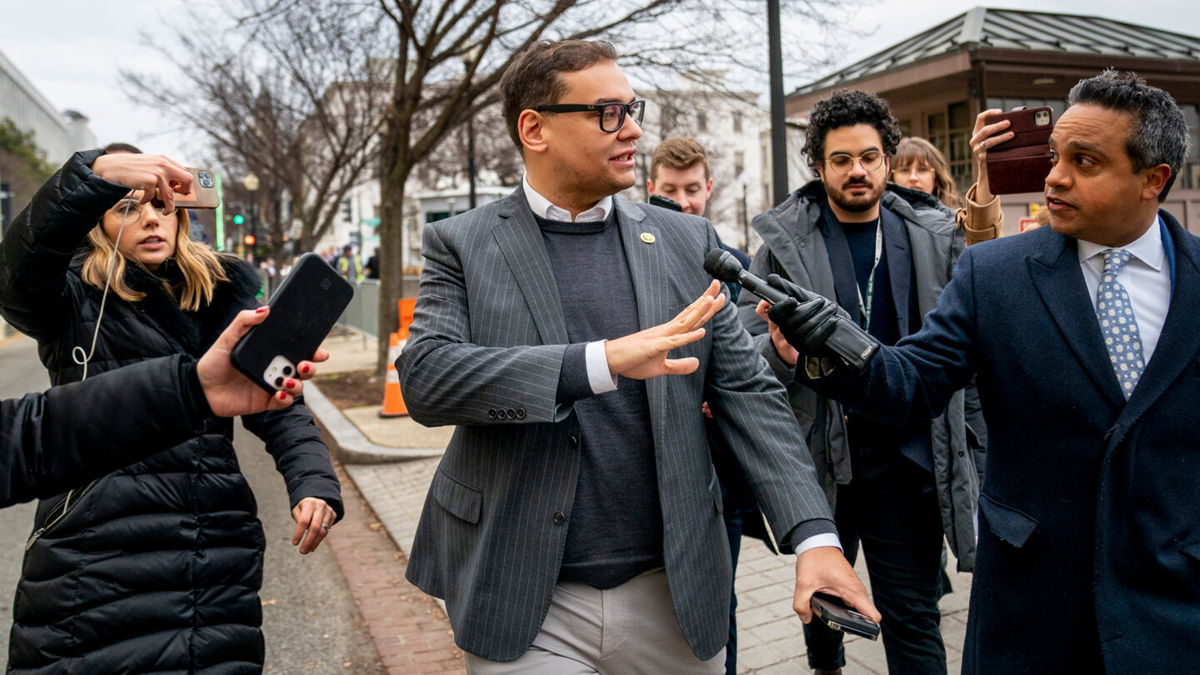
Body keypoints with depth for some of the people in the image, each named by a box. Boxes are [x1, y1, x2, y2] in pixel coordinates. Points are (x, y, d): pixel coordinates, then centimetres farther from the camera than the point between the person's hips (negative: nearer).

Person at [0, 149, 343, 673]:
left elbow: (277, 406, 2)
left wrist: (313, 483, -15)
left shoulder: (223, 295, 9)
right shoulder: (74, 299, 1)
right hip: (94, 563, -2)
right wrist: (96, 174, -36)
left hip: (218, 554, 3)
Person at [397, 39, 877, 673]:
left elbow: (748, 392, 1)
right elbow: (424, 377, -16)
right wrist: (600, 361, -28)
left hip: (675, 594, 3)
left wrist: (814, 535, -11)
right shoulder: (461, 243, -2)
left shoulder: (686, 239, 4)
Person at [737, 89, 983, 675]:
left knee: (914, 616, 4)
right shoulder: (783, 241, -3)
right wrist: (781, 352, -25)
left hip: (909, 456, 0)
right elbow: (744, 345, -6)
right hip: (820, 452, 1)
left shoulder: (935, 234, 3)